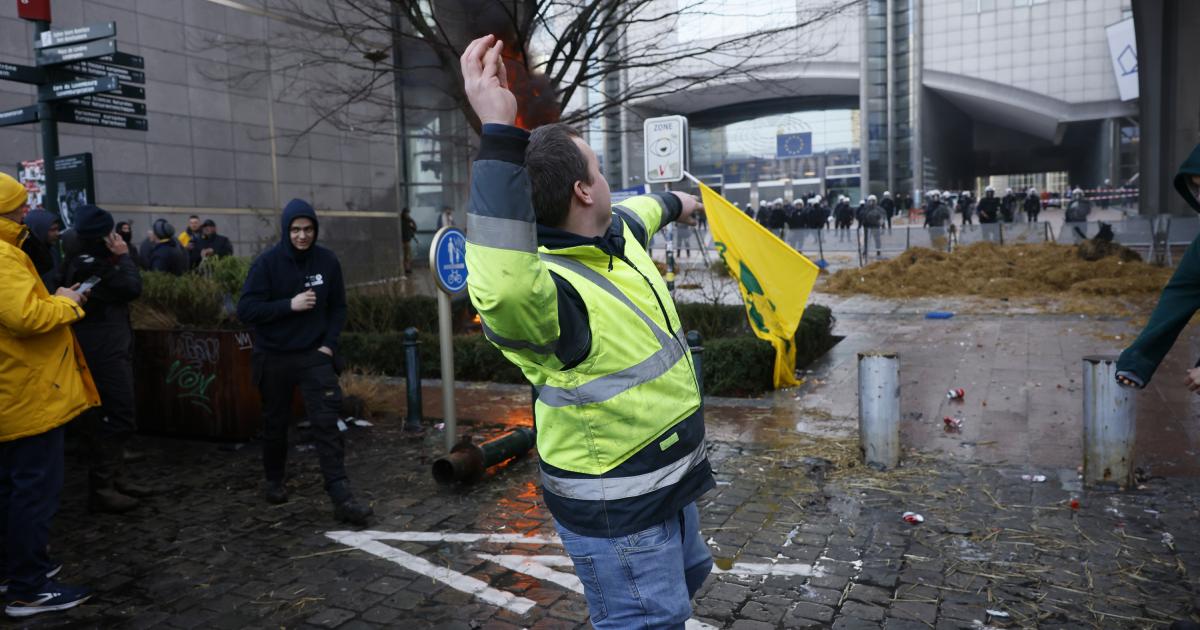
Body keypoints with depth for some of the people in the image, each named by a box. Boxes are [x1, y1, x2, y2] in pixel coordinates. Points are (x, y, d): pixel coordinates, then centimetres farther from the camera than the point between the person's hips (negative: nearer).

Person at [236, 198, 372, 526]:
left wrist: (329, 343, -3)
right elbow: (245, 309, -13)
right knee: (276, 423, 15)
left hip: (315, 355, 0)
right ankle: (274, 481, 38)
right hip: (274, 358, 0)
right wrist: (290, 304, -22)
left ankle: (341, 495, -11)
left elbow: (338, 307, 8)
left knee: (327, 422, -10)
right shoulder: (267, 263, -9)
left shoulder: (327, 260, -2)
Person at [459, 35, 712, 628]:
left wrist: (672, 203, 46)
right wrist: (500, 138, -60)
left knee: (687, 577, 31)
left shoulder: (616, 235, -2)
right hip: (615, 511, -9)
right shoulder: (547, 288, -32)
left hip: (671, 481, 10)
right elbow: (502, 290, -58)